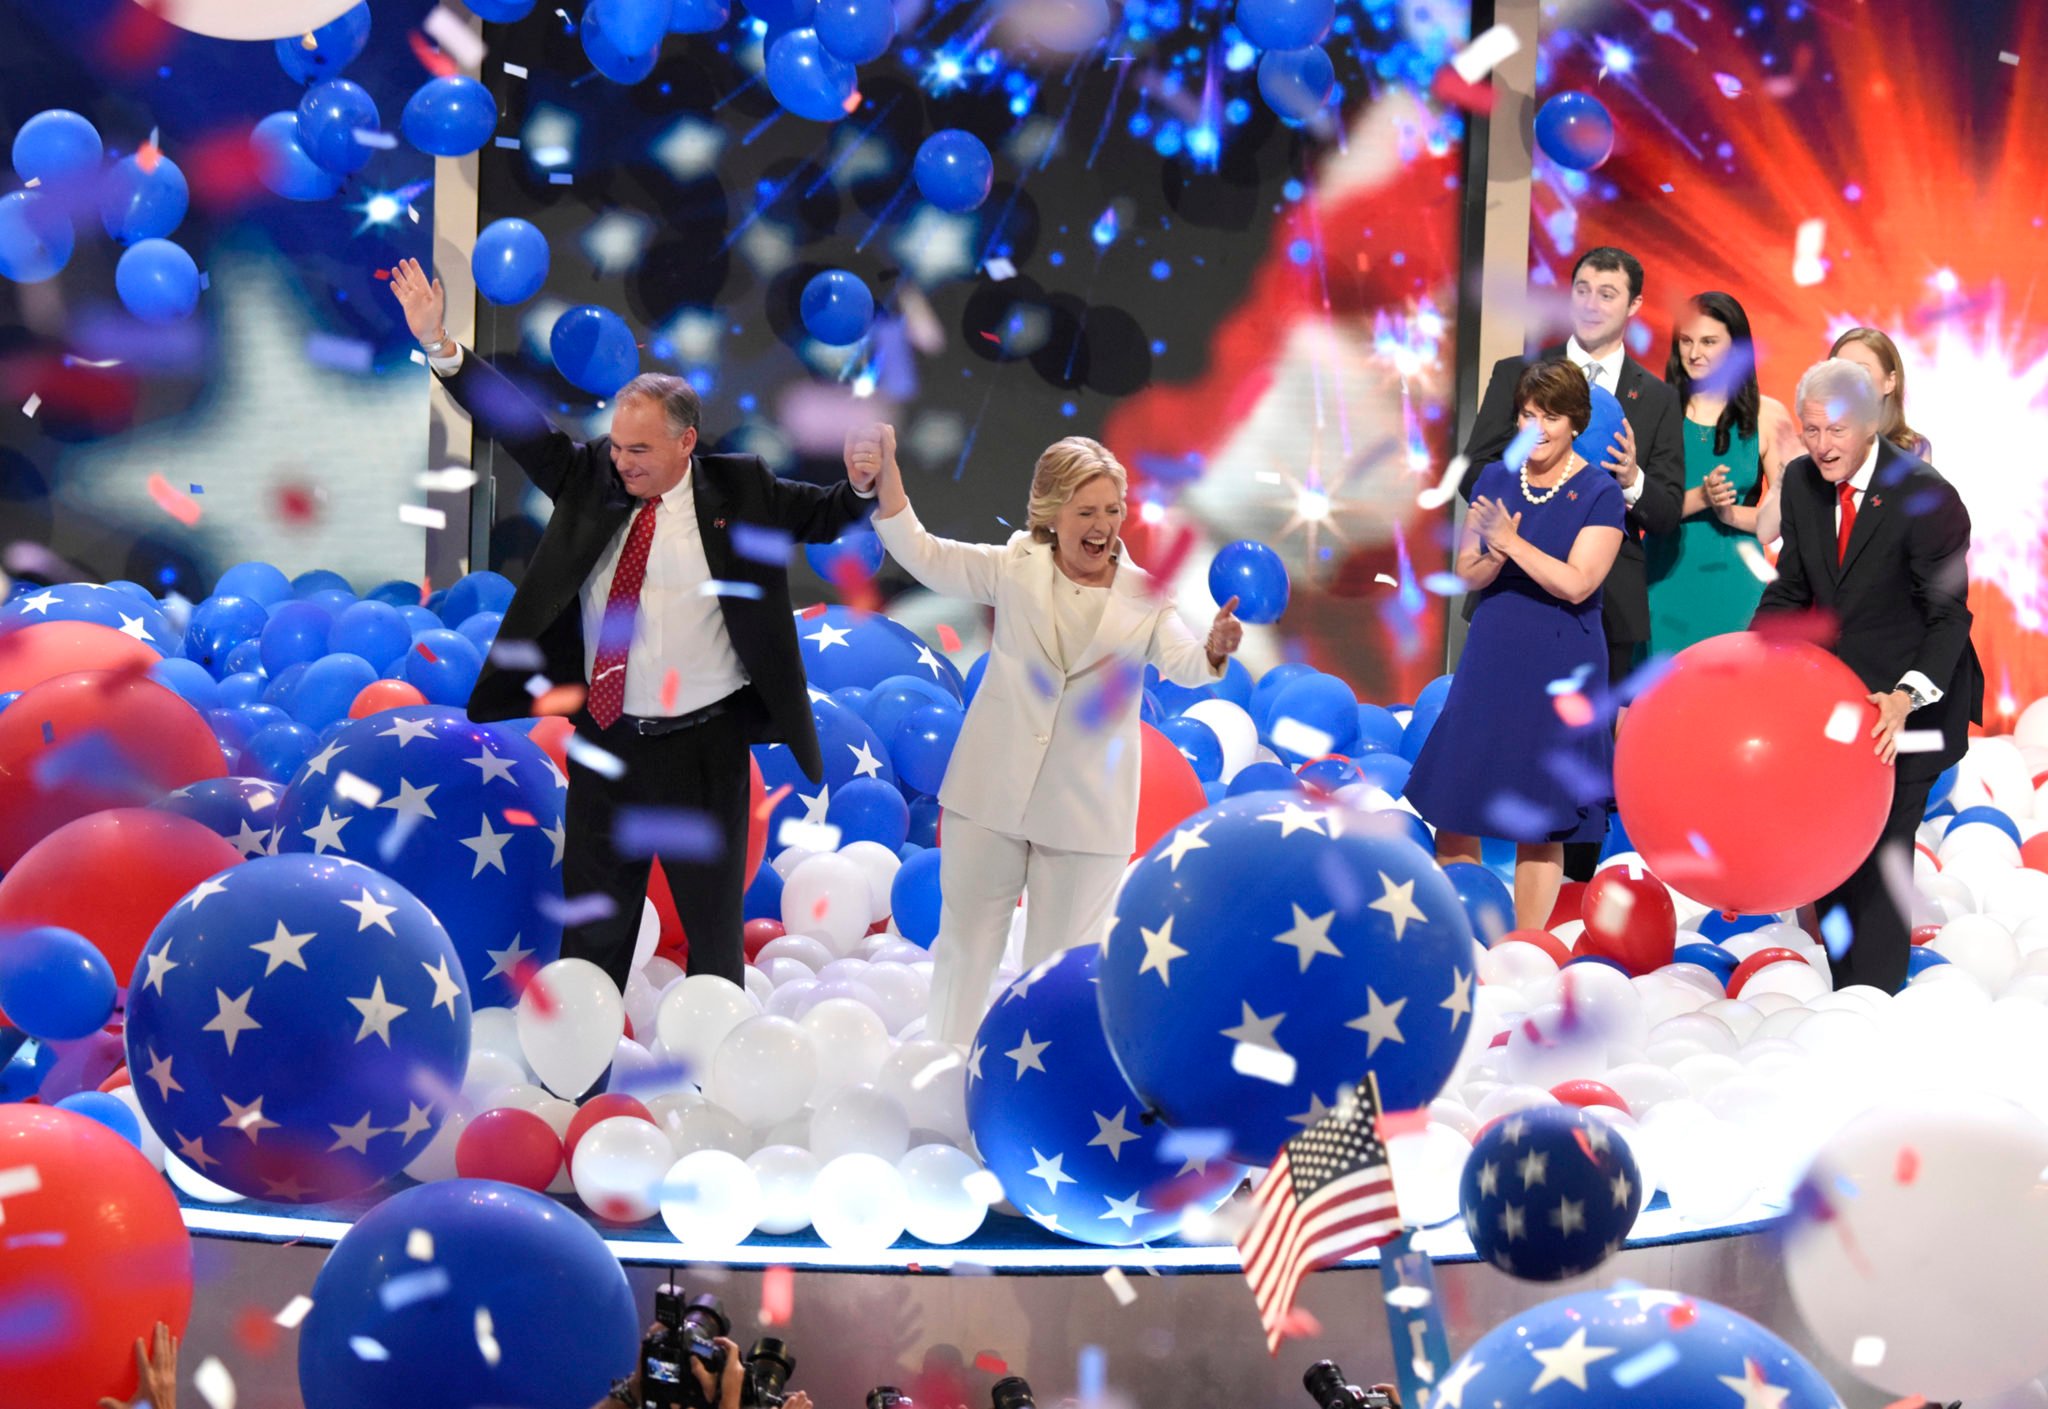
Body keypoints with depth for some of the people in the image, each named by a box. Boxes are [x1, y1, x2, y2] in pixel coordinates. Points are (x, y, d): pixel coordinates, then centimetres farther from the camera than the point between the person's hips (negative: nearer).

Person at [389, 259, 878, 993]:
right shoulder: (590, 477, 3)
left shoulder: (739, 491, -3)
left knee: (713, 928, 9)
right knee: (591, 925, 13)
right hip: (604, 741, 3)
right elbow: (518, 422, 1)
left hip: (704, 748, -3)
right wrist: (438, 345, -7)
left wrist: (864, 483, -24)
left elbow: (825, 515, -3)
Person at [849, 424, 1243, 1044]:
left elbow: (1182, 666, -17)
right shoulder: (1015, 568, 0)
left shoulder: (1145, 596, -3)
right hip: (992, 795, 1)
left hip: (1086, 813, -1)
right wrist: (886, 479, -21)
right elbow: (922, 555, -5)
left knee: (1060, 960, 10)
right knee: (964, 942, 10)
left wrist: (1213, 651, -41)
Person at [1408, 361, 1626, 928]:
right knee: (1454, 809, 3)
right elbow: (1467, 574, 4)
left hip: (1558, 671, -4)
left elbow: (1577, 584, -15)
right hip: (1490, 662, 4)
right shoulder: (1494, 480, 7)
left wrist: (1513, 543, -21)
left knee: (1540, 826, 3)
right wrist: (1495, 556, -17)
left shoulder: (1600, 493, -6)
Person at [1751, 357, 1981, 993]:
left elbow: (1948, 615, -17)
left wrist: (1908, 697, -32)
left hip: (1906, 705, -6)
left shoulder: (1927, 497, -19)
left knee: (1877, 864, -8)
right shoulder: (1802, 482, -1)